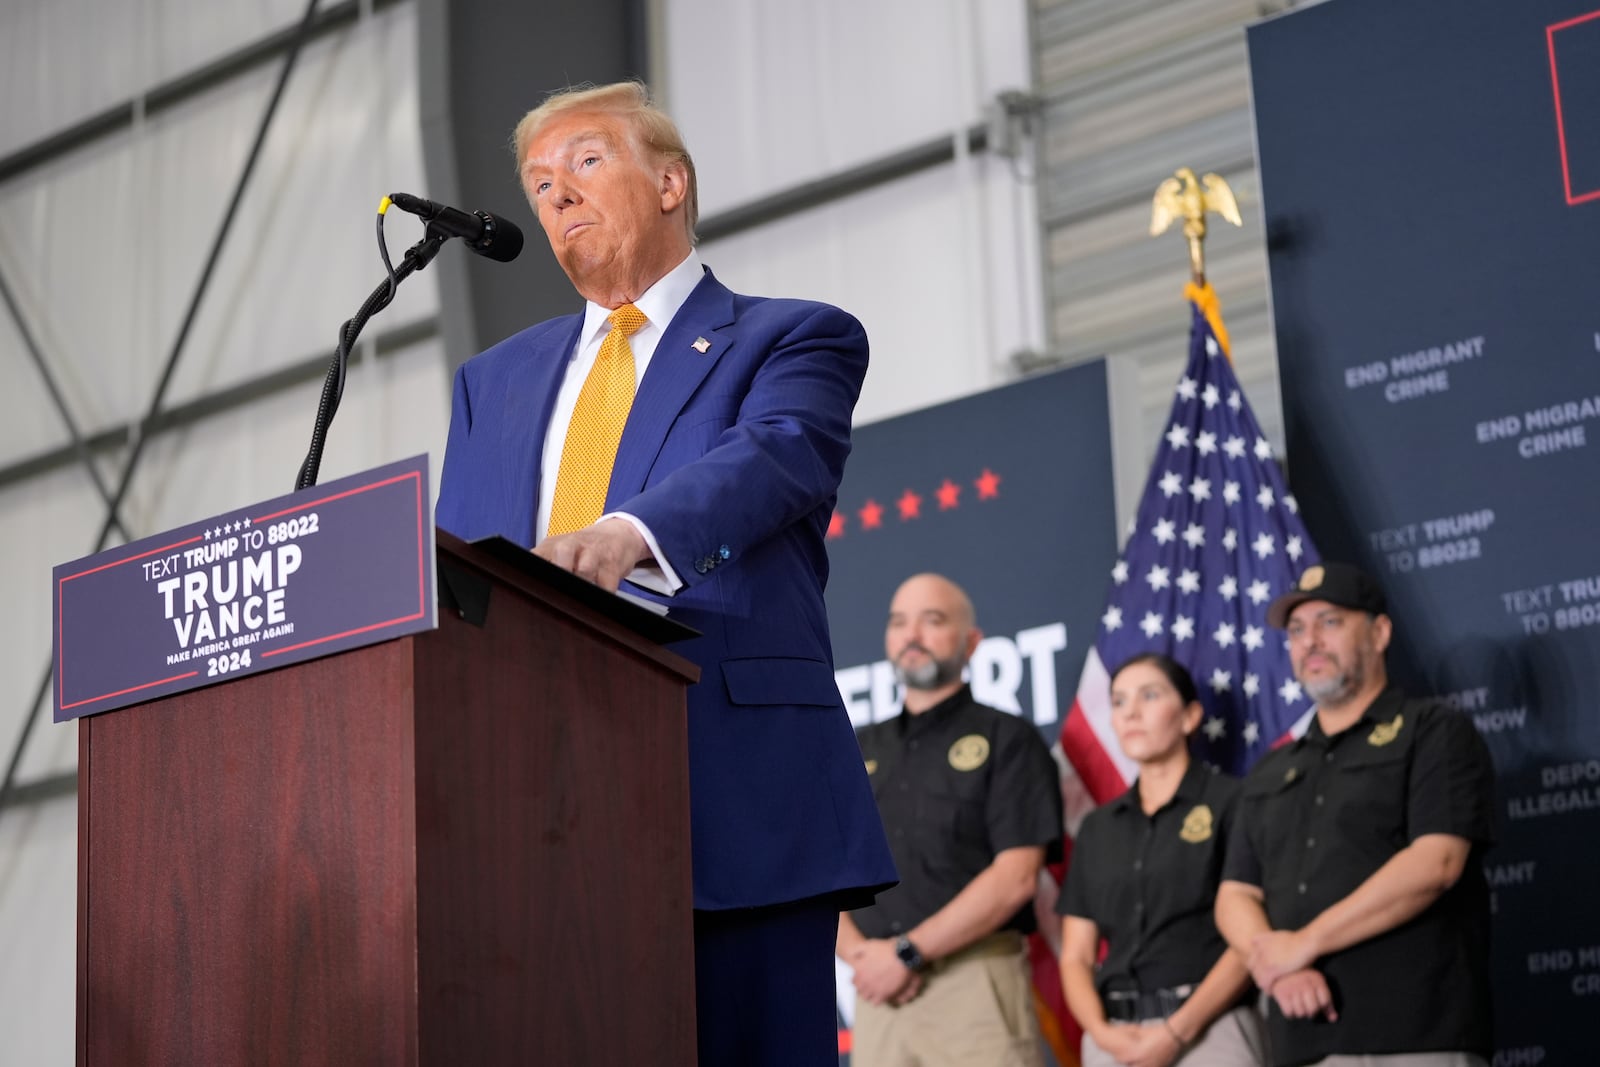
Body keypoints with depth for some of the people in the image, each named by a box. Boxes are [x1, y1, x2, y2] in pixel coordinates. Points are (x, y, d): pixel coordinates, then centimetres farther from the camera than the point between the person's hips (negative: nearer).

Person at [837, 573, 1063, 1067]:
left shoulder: (1007, 740, 5)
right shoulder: (859, 751, 19)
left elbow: (1014, 877, -7)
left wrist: (907, 952, -11)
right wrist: (860, 954, -6)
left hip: (975, 986, -4)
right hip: (878, 993, 5)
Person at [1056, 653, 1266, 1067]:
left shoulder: (1231, 803, 1)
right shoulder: (1097, 828, 16)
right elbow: (1076, 956, 12)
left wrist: (1177, 1032, -14)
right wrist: (1101, 1031, -7)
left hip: (1208, 1029, -4)